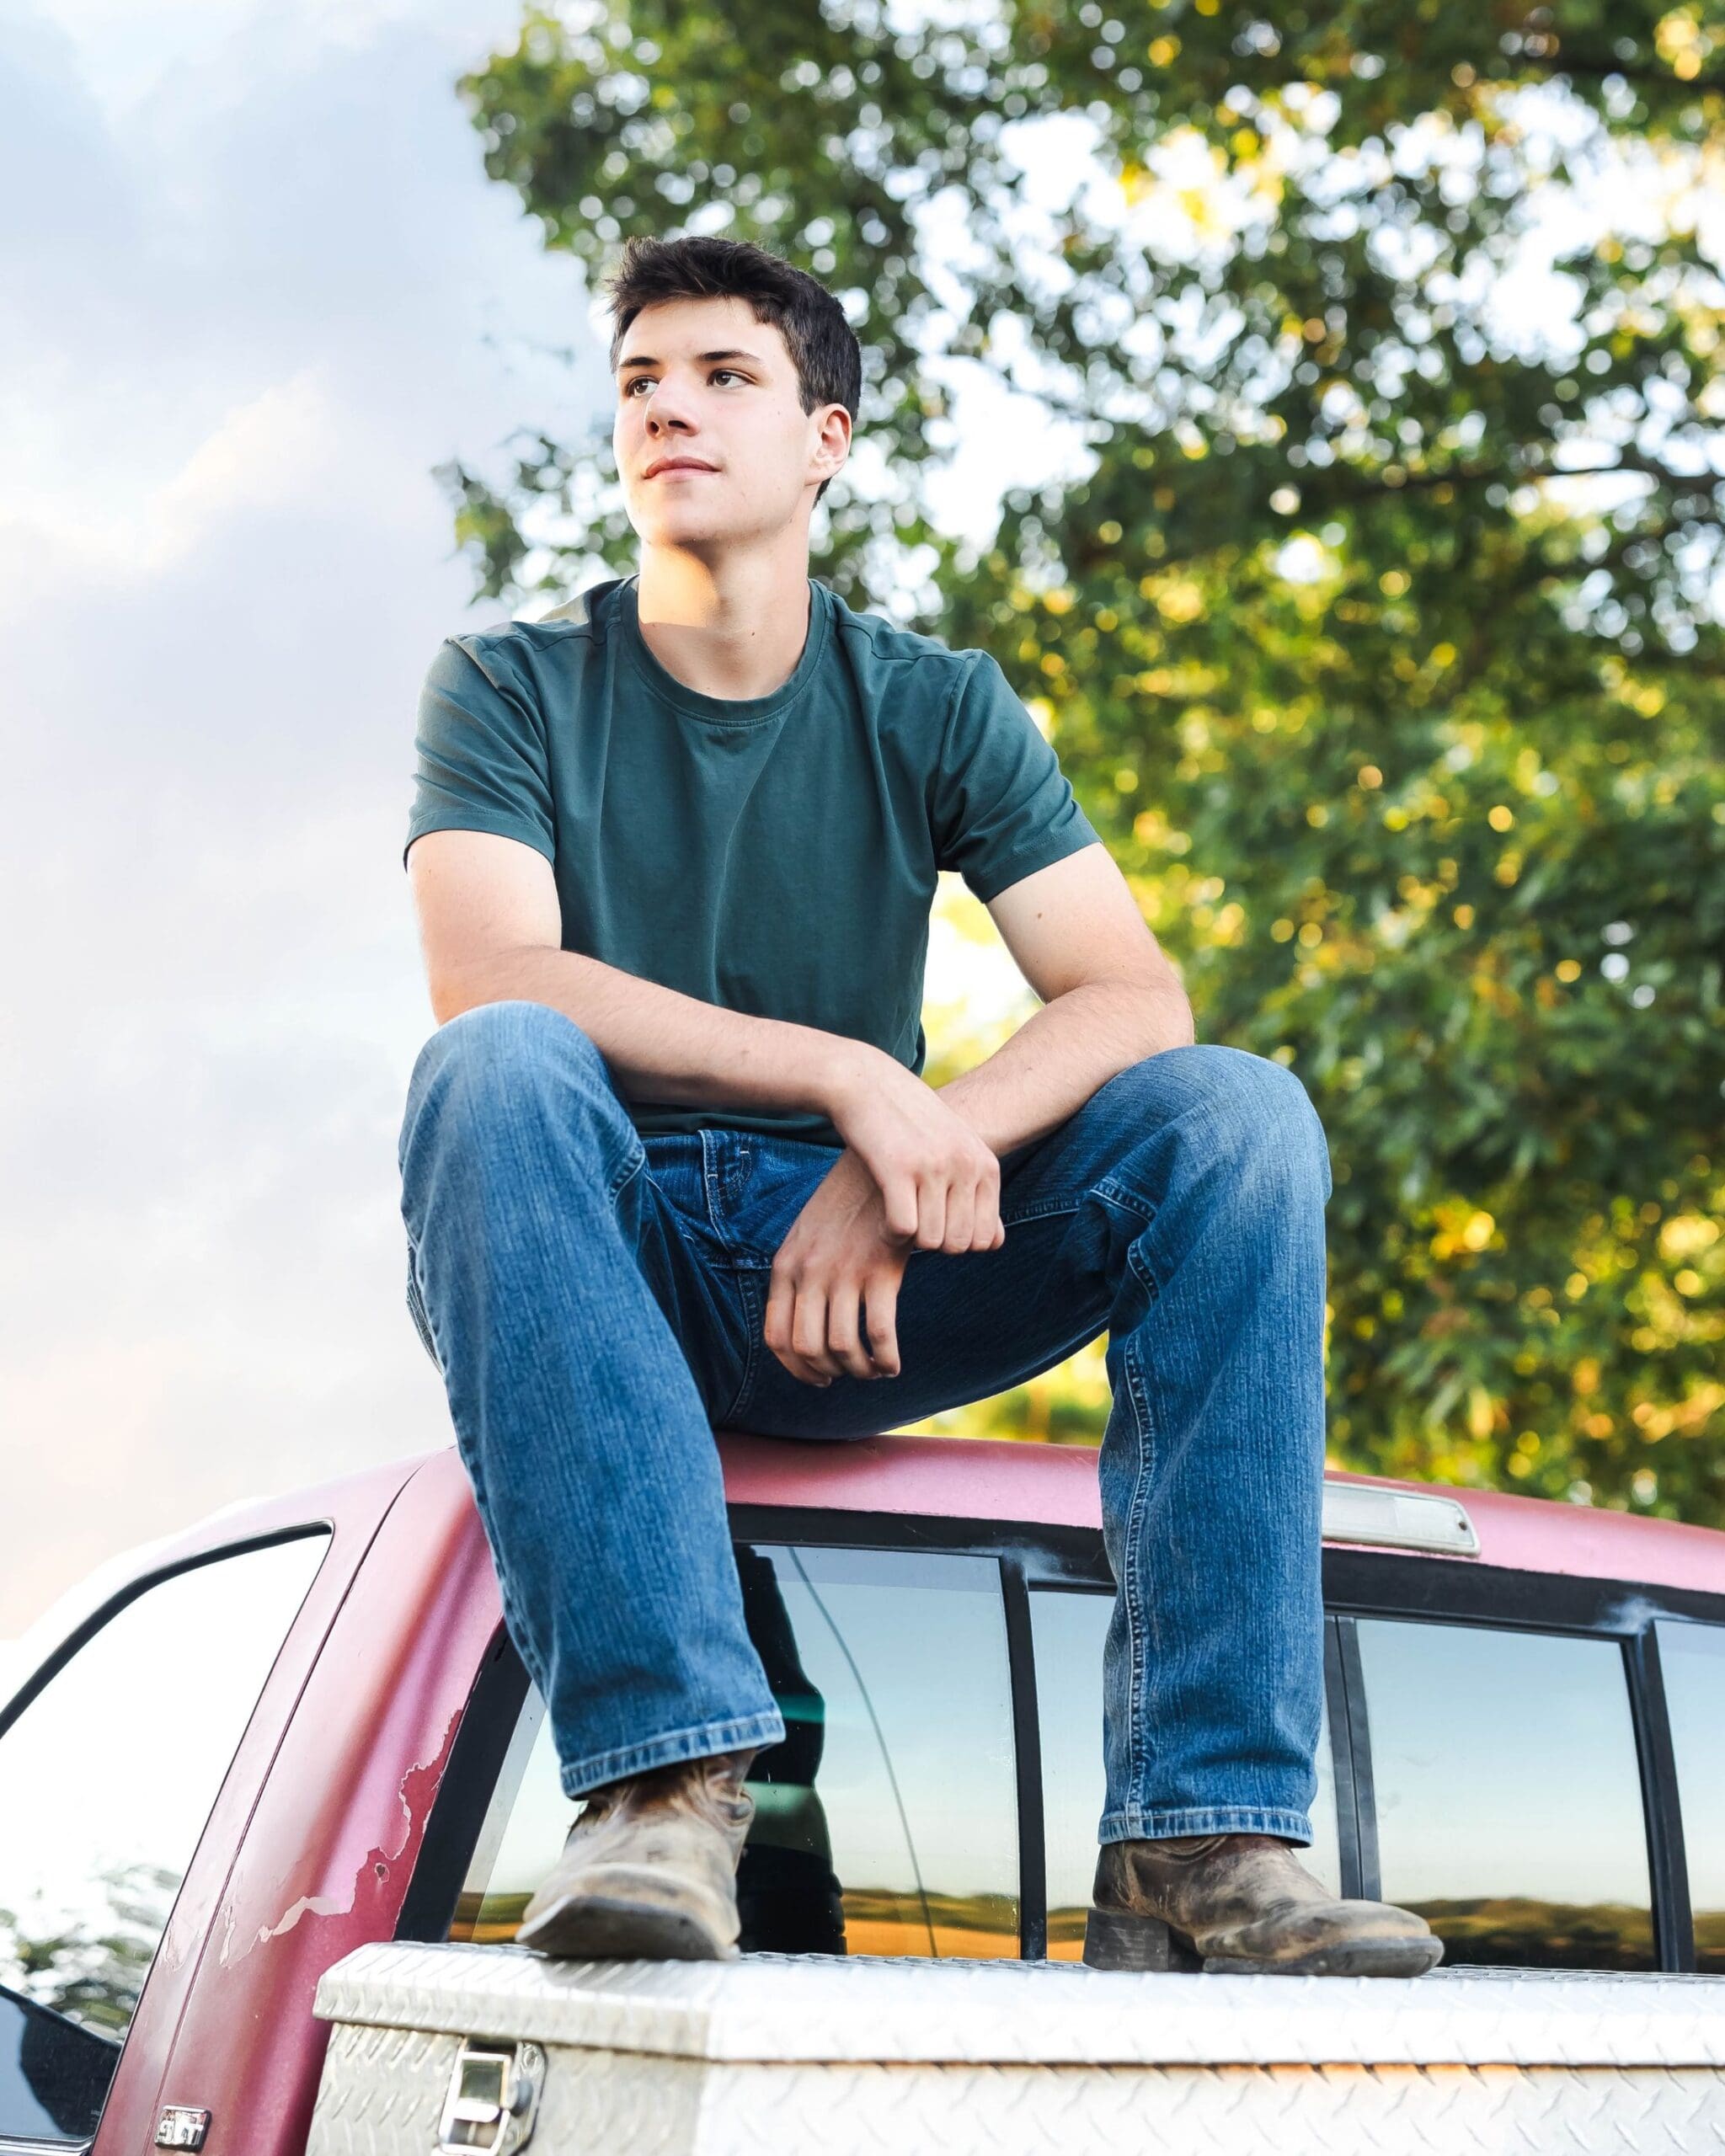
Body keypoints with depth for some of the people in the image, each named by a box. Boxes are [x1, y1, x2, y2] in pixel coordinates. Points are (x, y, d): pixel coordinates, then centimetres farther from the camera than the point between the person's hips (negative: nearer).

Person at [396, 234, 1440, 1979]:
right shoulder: (510, 690, 2)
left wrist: (905, 1162, -23)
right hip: (601, 1262, -2)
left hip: (851, 1290, 2)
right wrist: (855, 1081, -27)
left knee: (1239, 1116, -20)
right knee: (498, 1068, -34)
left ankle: (1201, 1833, -27)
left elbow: (1135, 998, -4)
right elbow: (487, 978, -17)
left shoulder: (935, 712, 8)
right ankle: (662, 1774, -42)